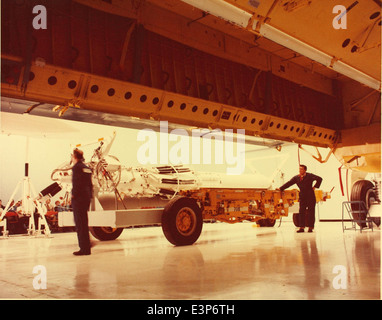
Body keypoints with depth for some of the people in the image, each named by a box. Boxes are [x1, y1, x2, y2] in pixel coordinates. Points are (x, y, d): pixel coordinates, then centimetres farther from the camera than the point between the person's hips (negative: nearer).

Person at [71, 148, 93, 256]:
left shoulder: (77, 167, -11)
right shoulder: (87, 168, 14)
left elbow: (76, 183, -17)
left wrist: (74, 195, -11)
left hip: (79, 198, -8)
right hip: (87, 197, 8)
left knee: (80, 223, -3)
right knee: (84, 223, 17)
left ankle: (84, 249, -1)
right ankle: (86, 248, 25)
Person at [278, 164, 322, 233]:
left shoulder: (309, 176, -3)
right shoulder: (296, 177, 8)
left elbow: (319, 179, -9)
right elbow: (288, 183, 3)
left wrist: (315, 186, -11)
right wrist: (281, 188, -5)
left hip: (310, 196, -4)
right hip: (302, 196, 4)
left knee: (311, 212, 0)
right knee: (301, 212, -2)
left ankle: (310, 227, 6)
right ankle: (302, 227, -1)